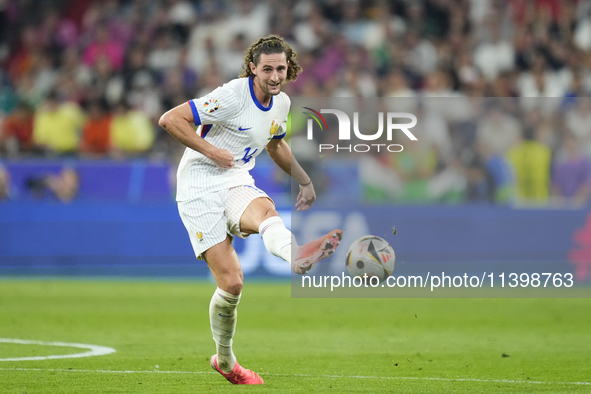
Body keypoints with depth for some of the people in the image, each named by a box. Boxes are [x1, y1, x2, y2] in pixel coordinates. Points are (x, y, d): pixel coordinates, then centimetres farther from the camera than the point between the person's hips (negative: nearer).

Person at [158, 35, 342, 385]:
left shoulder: (282, 103, 9)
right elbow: (170, 120, -17)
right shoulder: (232, 96, -15)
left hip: (238, 182, 5)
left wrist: (305, 181, 28)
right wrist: (211, 151, -18)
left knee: (265, 210, -35)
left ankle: (297, 257, -58)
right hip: (200, 187, -5)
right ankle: (225, 359, 1)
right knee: (231, 282, -12)